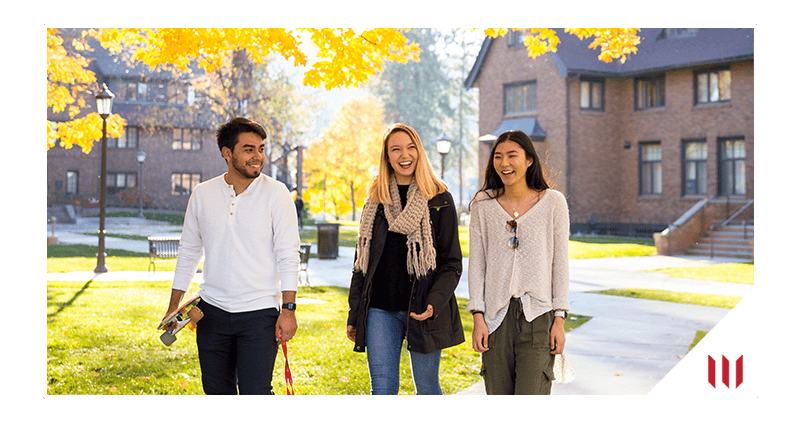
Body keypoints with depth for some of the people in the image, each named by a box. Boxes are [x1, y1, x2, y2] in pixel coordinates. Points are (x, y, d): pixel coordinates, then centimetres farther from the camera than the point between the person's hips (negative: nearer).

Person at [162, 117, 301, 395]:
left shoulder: (276, 193, -5)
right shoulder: (202, 194, 4)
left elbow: (288, 255, -6)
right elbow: (188, 252, 13)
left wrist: (288, 309, -12)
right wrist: (173, 307, 11)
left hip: (259, 312, -3)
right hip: (212, 310, 4)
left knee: (255, 394, -9)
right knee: (217, 392, 12)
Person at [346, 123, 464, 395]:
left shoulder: (439, 200, 1)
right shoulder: (376, 200, 11)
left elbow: (452, 263, 0)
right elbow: (362, 260, 14)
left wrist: (435, 303, -16)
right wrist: (354, 315, 10)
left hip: (421, 311, -2)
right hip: (379, 309, 3)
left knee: (427, 389, 5)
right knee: (382, 388, 0)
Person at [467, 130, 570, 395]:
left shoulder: (553, 202, 1)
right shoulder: (483, 204, 5)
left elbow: (560, 263, 3)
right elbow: (477, 263, 5)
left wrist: (559, 319, -1)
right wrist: (478, 317, -1)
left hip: (538, 315, -2)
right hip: (496, 315, 2)